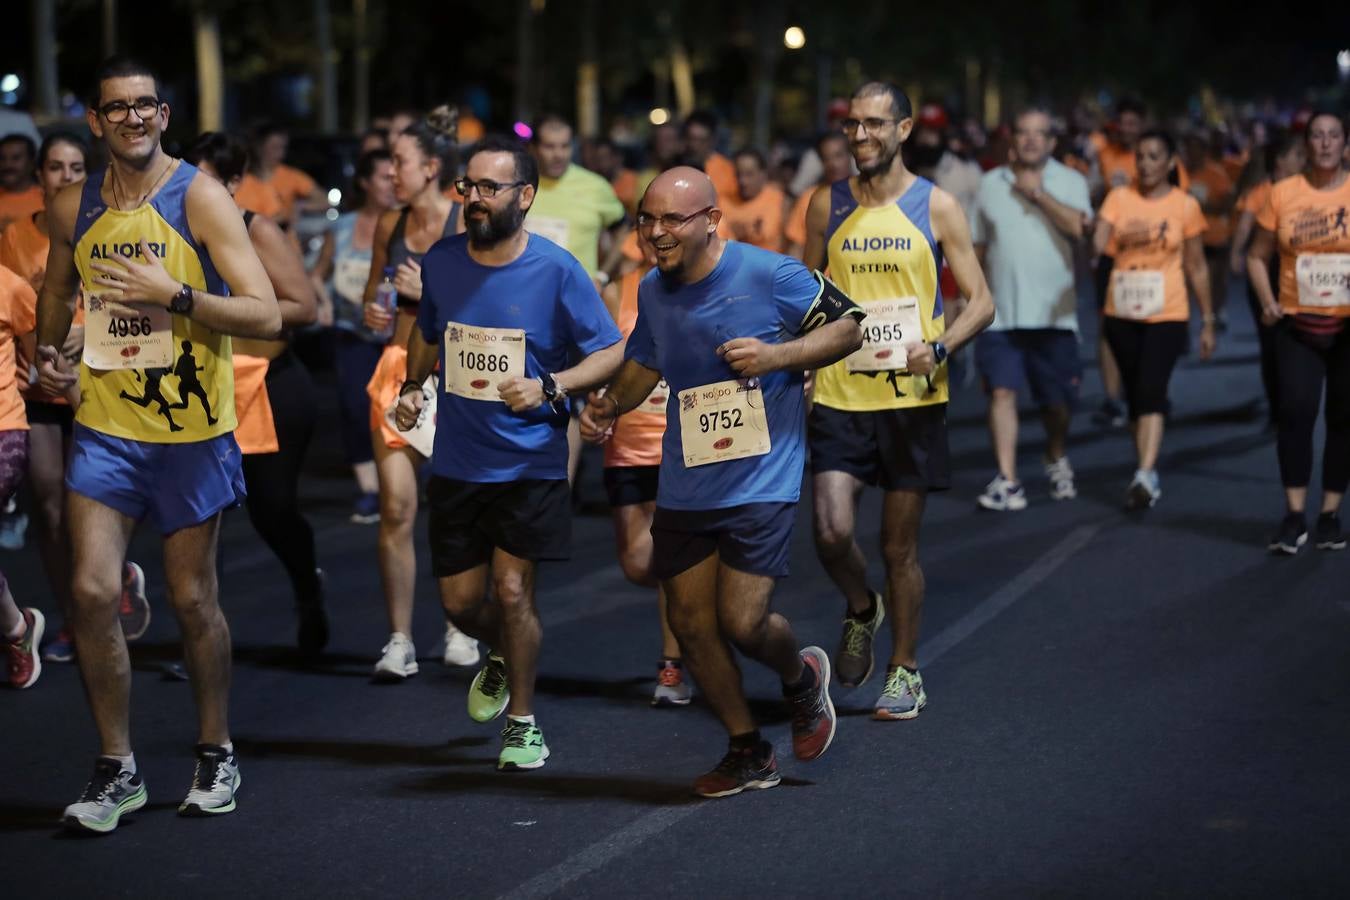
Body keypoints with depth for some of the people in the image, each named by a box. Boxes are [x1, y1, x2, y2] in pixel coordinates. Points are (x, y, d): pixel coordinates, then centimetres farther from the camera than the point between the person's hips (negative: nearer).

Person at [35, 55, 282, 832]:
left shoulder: (200, 199, -10)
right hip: (105, 427, 3)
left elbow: (265, 315, -16)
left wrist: (173, 295, -26)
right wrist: (48, 349, 7)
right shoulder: (73, 209, 4)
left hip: (191, 433, -3)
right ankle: (118, 769, 7)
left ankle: (218, 755, 27)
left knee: (193, 599, 8)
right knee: (94, 591, -7)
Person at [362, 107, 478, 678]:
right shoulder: (390, 226, 9)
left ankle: (459, 629, 20)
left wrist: (429, 291, -17)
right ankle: (399, 640, 1)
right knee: (396, 508, -4)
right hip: (400, 370, 4)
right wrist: (373, 314, 2)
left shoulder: (466, 225, -7)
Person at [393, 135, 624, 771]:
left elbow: (611, 353, -7)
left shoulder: (557, 271, -12)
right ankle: (502, 657, 43)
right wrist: (412, 387, 5)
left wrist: (550, 387, -22)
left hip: (530, 461, -4)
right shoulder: (440, 262, 1)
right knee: (460, 600, 8)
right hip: (457, 461, 4)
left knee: (512, 591, -7)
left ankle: (522, 721, 14)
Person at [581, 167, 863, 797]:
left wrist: (777, 355, -18)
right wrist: (611, 405, 4)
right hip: (684, 486, 6)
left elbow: (847, 326, -4)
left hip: (761, 480, -6)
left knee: (742, 622, -11)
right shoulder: (653, 291, 5)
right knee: (690, 622, 5)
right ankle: (749, 753, 23)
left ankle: (801, 677, 25)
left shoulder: (768, 275, -12)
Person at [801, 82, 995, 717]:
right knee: (831, 532, -12)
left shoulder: (936, 207, -1)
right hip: (839, 396, 2)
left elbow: (980, 302, -1)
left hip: (912, 398, -1)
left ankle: (904, 672, 23)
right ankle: (862, 610, 20)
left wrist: (938, 348, -19)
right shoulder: (827, 206, 6)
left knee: (899, 546, 6)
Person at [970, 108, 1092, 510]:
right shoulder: (991, 183, 9)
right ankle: (1007, 481, -10)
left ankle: (1057, 461, 35)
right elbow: (977, 246, 15)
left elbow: (1080, 226, -17)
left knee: (1056, 398, 8)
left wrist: (1038, 193, -13)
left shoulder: (1070, 182, 2)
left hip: (1052, 311, -1)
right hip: (1000, 311, 1)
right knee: (1001, 391, -10)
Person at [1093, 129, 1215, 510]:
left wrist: (1208, 322, 8)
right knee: (1134, 394, 10)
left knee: (1150, 391, -18)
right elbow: (1097, 243, -10)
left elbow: (1196, 267, 6)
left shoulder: (1185, 206, 1)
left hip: (1167, 316, -3)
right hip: (1122, 316, 3)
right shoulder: (1119, 198, 3)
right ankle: (1150, 476, 22)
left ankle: (1144, 476, -25)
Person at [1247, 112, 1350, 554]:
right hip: (1298, 324, 0)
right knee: (1296, 413, -10)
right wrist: (1268, 301, -5)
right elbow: (1258, 256, 9)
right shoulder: (1283, 193, 0)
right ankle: (1294, 517, -4)